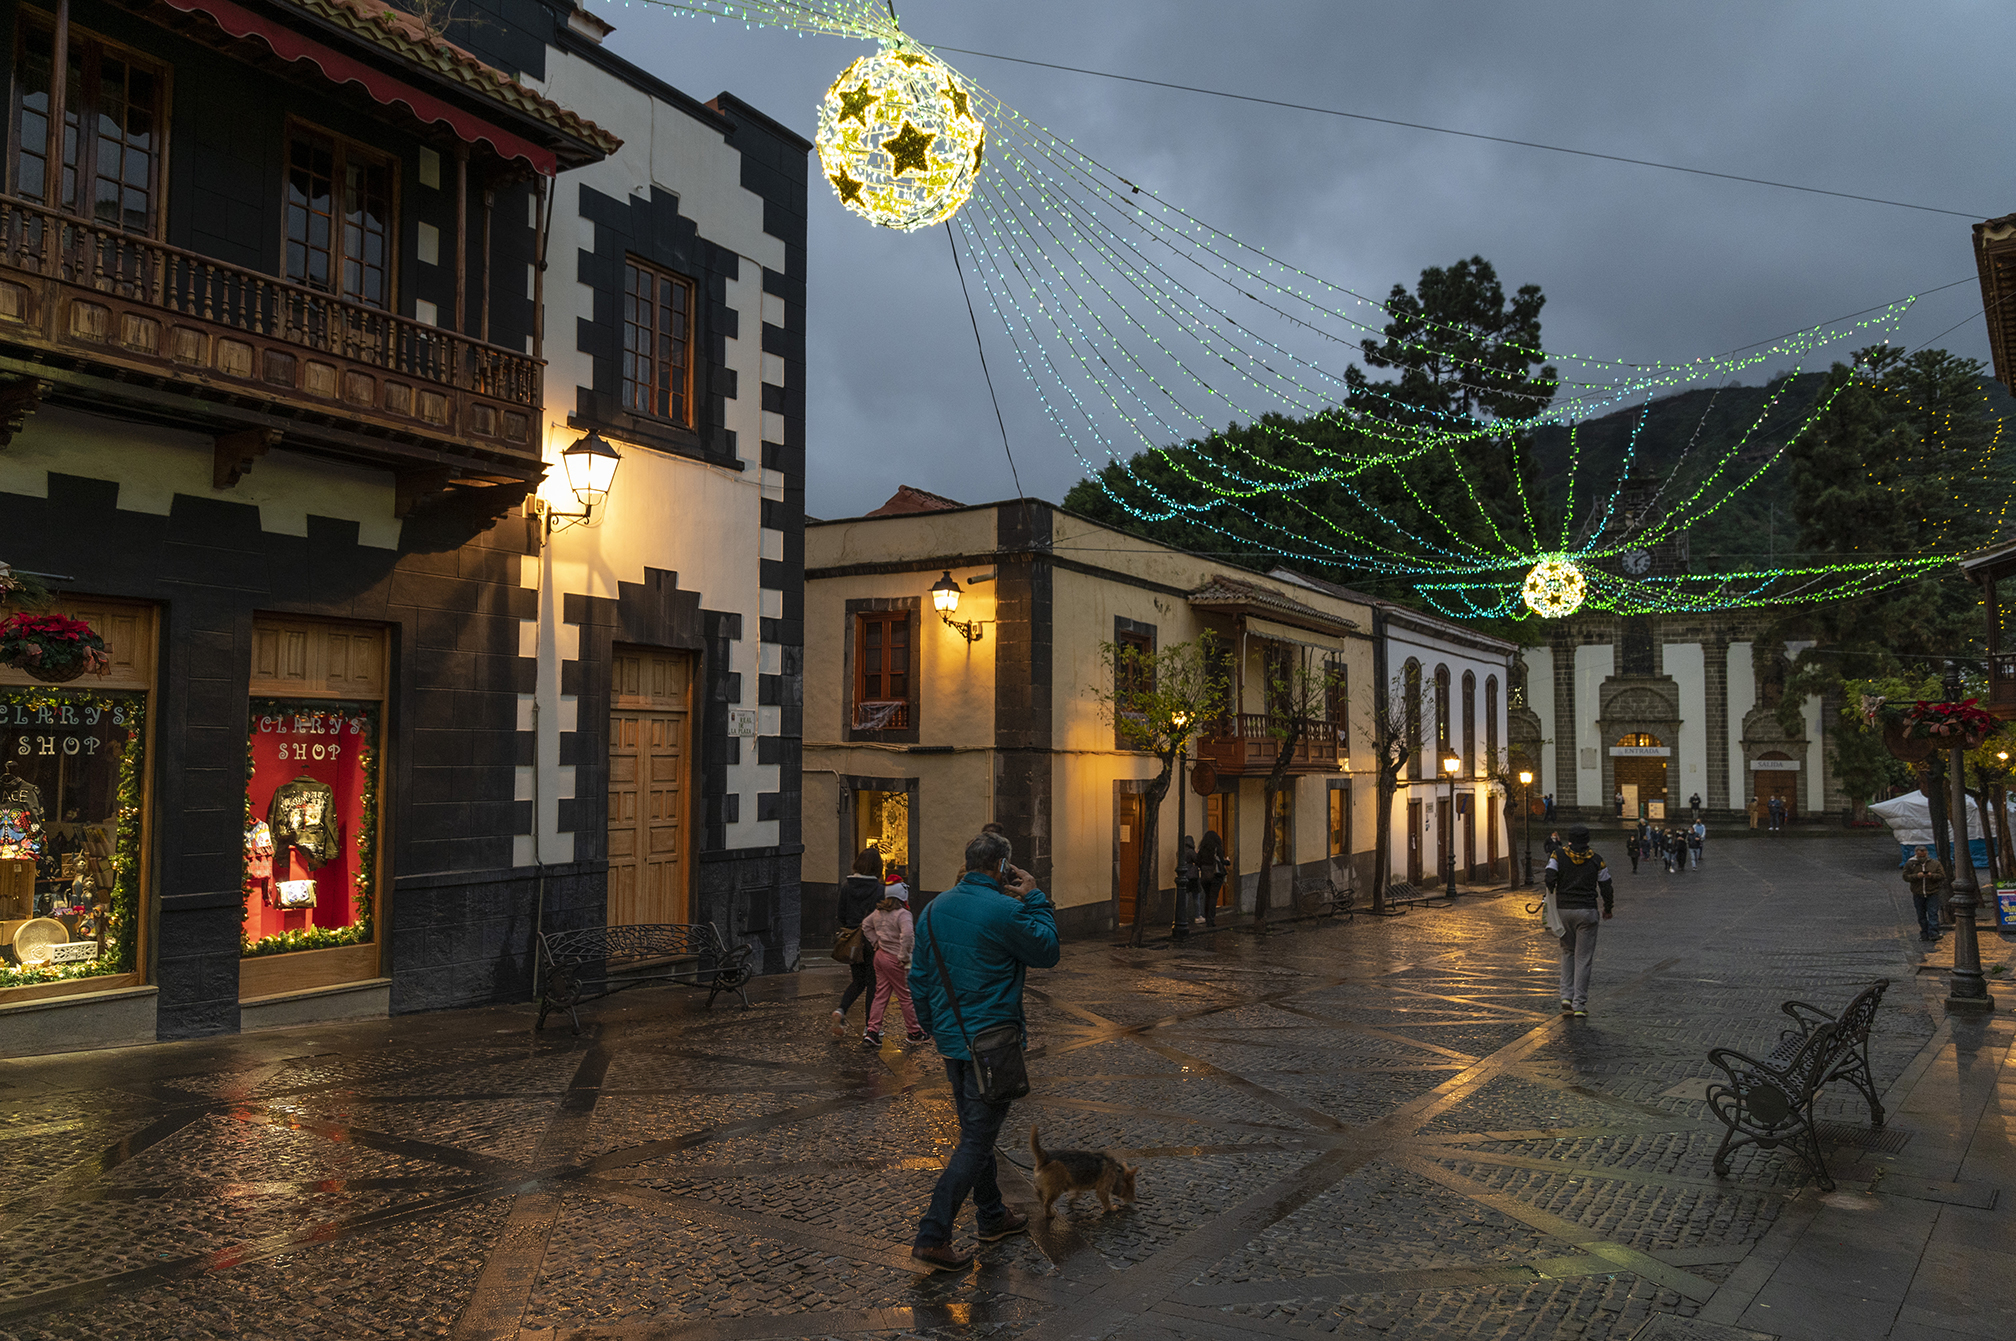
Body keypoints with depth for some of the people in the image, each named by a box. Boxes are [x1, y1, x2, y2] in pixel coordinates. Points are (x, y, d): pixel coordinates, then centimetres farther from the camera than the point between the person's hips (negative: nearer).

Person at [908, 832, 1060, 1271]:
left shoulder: (934, 909, 4)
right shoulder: (1004, 911, -19)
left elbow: (919, 977, 11)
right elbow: (1047, 952, -4)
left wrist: (932, 1028, 21)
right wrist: (1035, 899, 1)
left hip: (951, 1038, 8)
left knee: (975, 1130, 21)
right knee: (977, 1139, -1)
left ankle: (993, 1216, 34)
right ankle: (932, 1236, -3)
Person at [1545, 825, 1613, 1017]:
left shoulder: (1558, 856, 0)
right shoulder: (1596, 861, 2)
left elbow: (1550, 878, -13)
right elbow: (1606, 886, 6)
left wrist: (1550, 901, 3)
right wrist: (1607, 909, 22)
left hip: (1563, 910, 1)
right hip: (1587, 911, -1)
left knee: (1567, 952, 19)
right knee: (1583, 957, 3)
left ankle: (1566, 996, 7)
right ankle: (1579, 1005, 3)